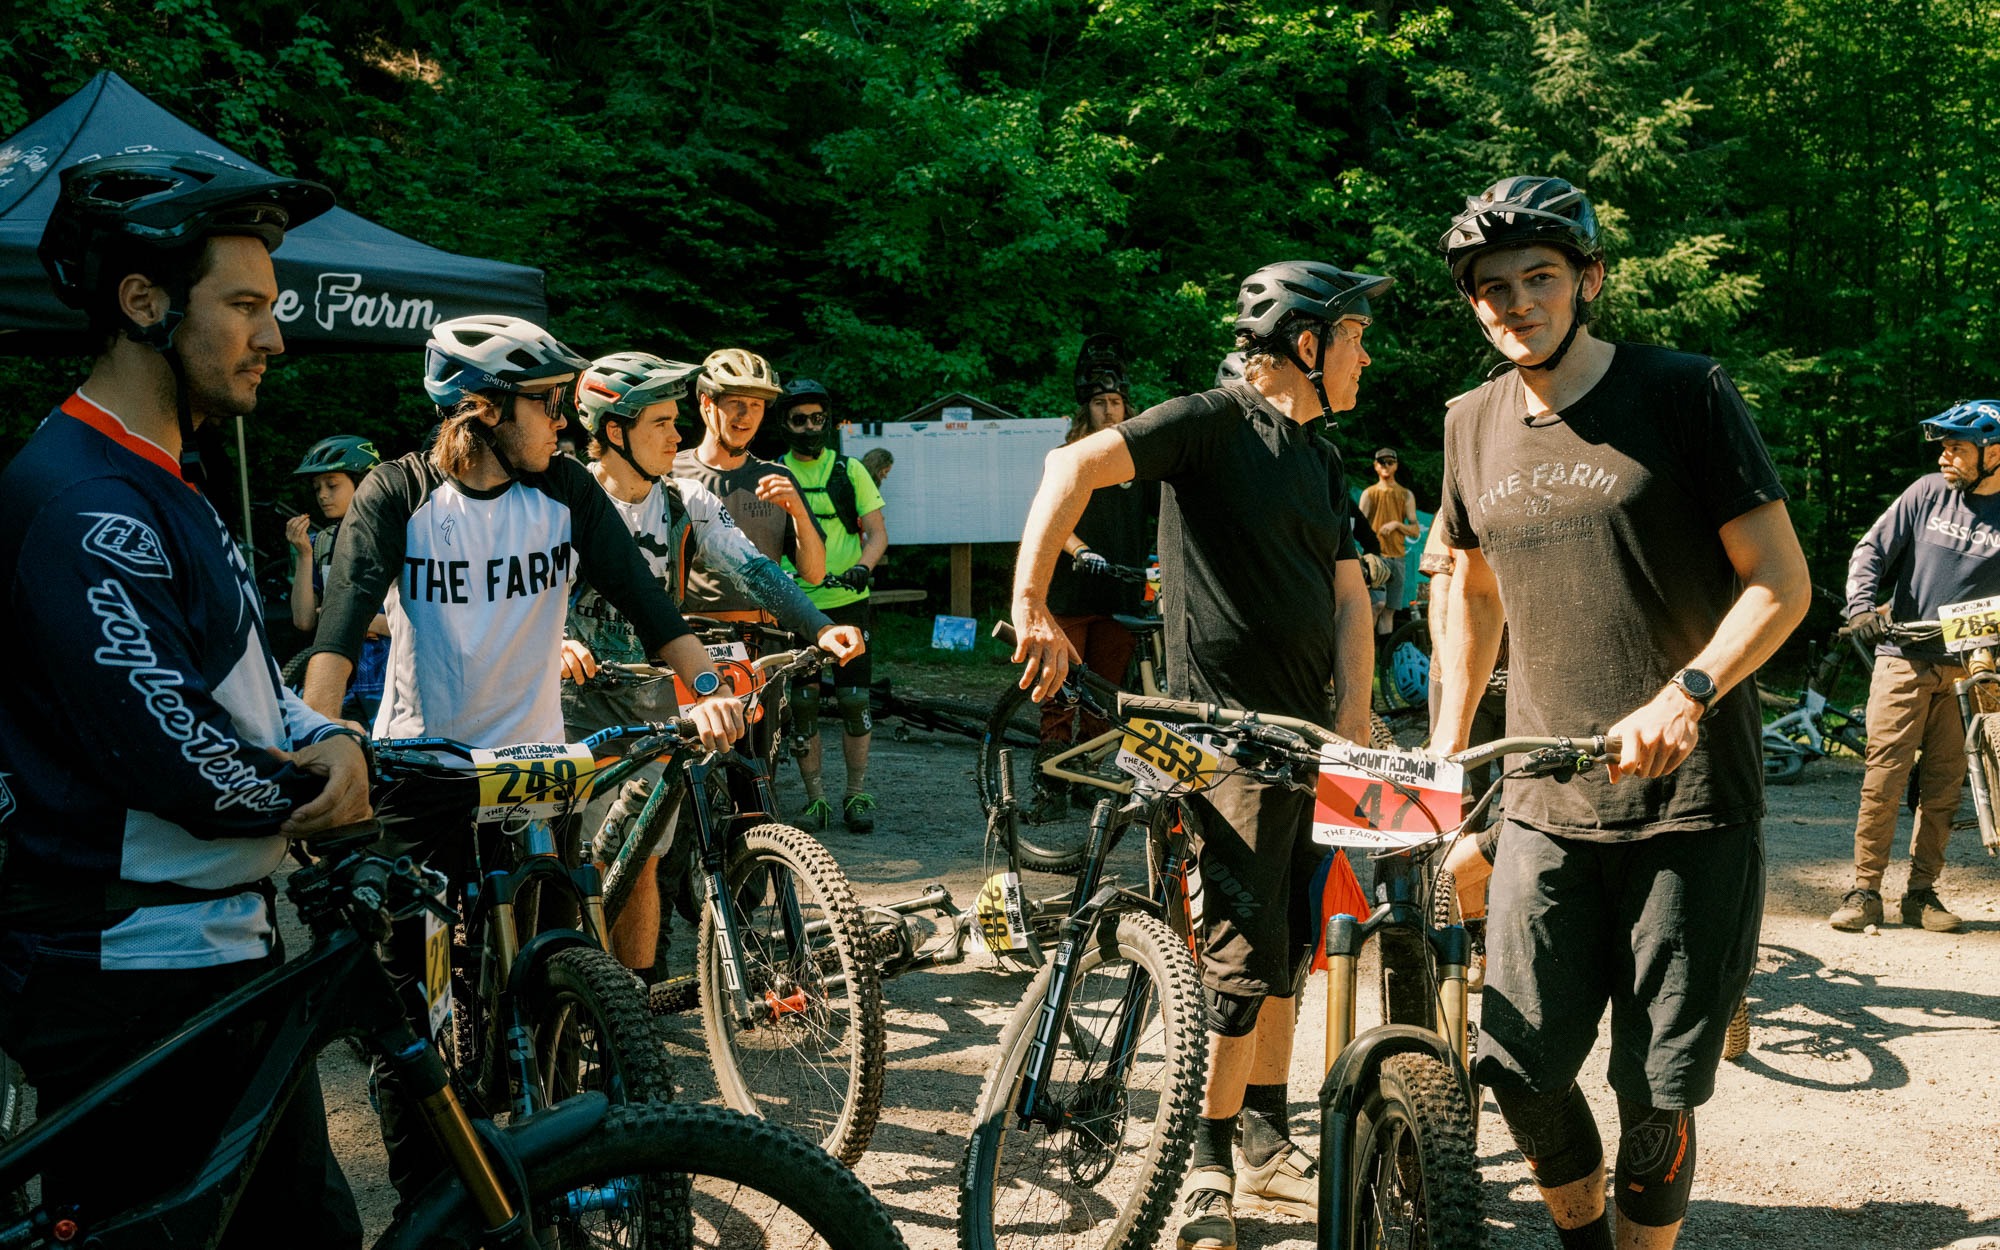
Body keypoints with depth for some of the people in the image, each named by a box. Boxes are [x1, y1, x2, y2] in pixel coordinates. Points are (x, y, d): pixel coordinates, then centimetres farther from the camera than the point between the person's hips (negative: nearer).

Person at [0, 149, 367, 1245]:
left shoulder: (165, 486, 14)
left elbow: (237, 680, 17)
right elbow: (179, 761, -25)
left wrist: (326, 740, -4)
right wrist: (312, 795, -7)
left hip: (221, 950, 10)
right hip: (136, 997, -10)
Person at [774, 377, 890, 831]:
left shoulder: (849, 470, 6)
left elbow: (877, 533, 3)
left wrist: (863, 565, -17)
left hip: (846, 602, 0)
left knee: (854, 700, -1)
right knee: (802, 704, 1)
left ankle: (857, 794, 11)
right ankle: (815, 797, 12)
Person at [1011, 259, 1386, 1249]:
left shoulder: (1323, 460, 16)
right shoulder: (1220, 420, -10)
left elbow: (1348, 593, 12)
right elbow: (1075, 467, -21)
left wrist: (1352, 720, 0)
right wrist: (1032, 603, -25)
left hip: (1305, 735, 8)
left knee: (1290, 945, 13)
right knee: (1248, 948, -8)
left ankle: (1267, 1146, 27)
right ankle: (1207, 1163, 6)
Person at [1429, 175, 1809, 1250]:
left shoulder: (1684, 392, -4)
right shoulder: (1474, 424, 9)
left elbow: (1781, 581, -6)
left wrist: (1684, 694, -23)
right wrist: (1444, 746, 18)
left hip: (1690, 805, -4)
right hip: (1545, 804, 4)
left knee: (1658, 1089, 0)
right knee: (1519, 1066, 2)